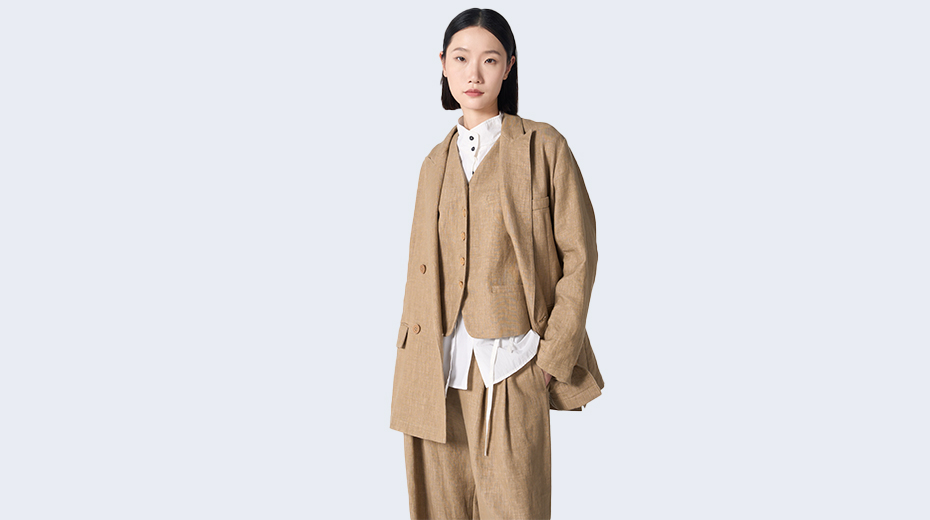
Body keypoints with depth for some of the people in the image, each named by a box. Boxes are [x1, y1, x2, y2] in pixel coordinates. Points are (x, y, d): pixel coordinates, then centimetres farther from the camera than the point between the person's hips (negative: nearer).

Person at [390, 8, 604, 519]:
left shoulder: (543, 147, 0)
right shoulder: (436, 162, 14)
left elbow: (579, 255, -2)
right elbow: (420, 269, 15)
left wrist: (554, 356, -8)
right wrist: (409, 370, 10)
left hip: (511, 370, -4)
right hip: (436, 373, 4)